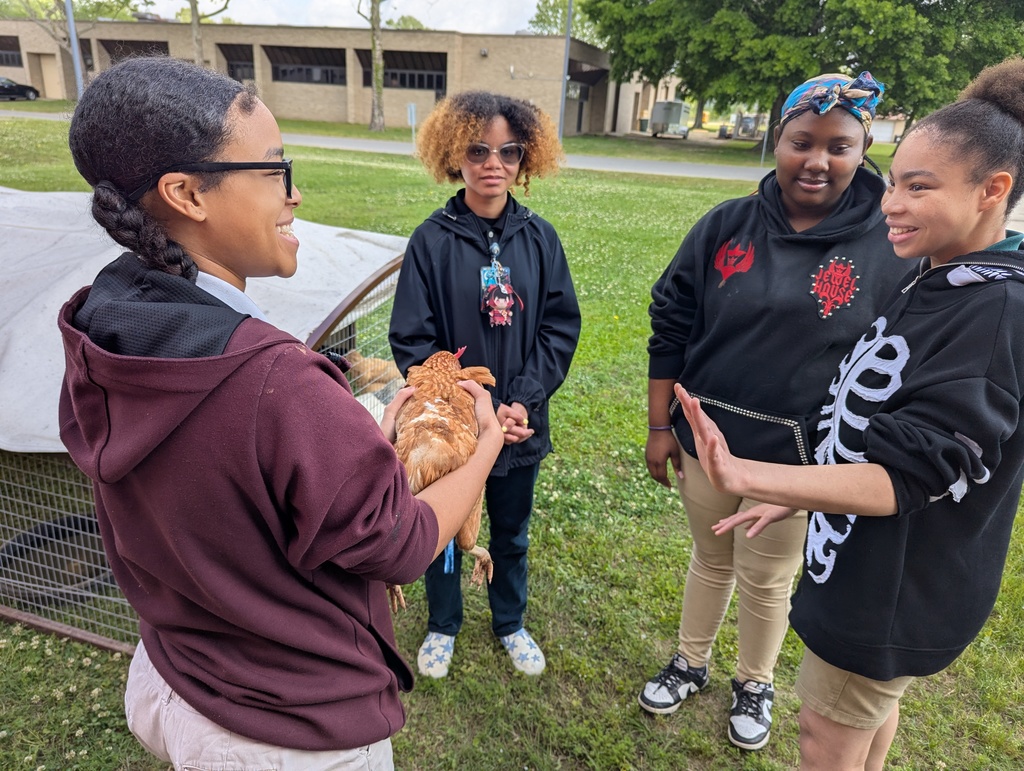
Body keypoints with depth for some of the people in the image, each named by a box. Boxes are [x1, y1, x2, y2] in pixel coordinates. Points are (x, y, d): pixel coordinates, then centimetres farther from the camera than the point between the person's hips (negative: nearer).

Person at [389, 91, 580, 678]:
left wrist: (523, 400, -15)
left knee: (512, 534, 22)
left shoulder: (539, 238, -5)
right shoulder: (433, 240, -12)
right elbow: (413, 341, -13)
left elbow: (560, 327, -4)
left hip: (522, 426, 2)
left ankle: (511, 623, 48)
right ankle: (443, 625, 45)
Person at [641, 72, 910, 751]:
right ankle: (691, 663, 45)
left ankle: (756, 685, 43)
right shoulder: (726, 225, -4)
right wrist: (660, 426, 1)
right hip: (706, 437, 2)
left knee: (766, 580, 15)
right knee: (711, 561, 20)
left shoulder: (889, 248, -9)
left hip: (799, 460, -2)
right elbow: (671, 326, 0)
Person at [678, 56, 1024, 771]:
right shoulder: (933, 278, 0)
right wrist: (798, 495, 11)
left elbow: (907, 477, -30)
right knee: (873, 703, 29)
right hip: (868, 558, 8)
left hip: (901, 587, -8)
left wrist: (748, 477, -41)